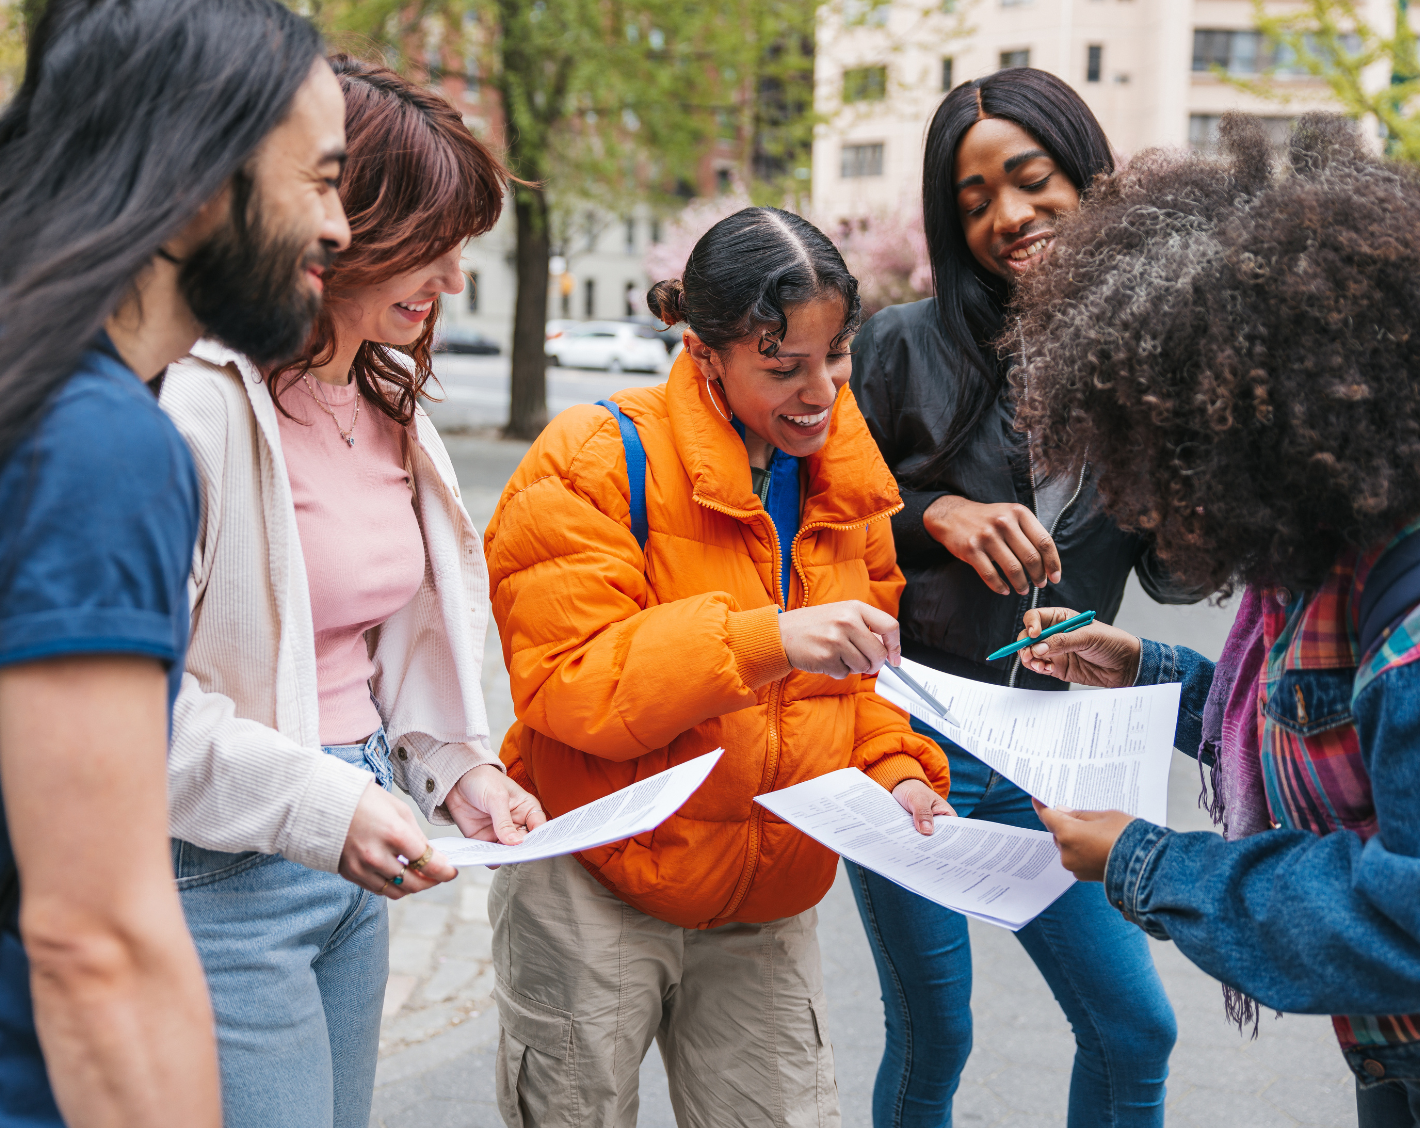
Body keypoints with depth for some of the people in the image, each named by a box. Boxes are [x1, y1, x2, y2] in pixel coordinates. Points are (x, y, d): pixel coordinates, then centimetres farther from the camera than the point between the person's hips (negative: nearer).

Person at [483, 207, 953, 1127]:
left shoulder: (846, 479, 4)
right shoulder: (598, 463, -16)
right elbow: (565, 685, -24)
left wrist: (897, 771, -7)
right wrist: (766, 639, -33)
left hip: (767, 913, 5)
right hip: (592, 902, -4)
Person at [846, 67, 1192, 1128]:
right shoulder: (905, 346, -8)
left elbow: (1179, 577, 3)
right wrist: (935, 514, -19)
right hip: (908, 732, -3)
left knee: (1136, 1031, 9)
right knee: (933, 1040, 9)